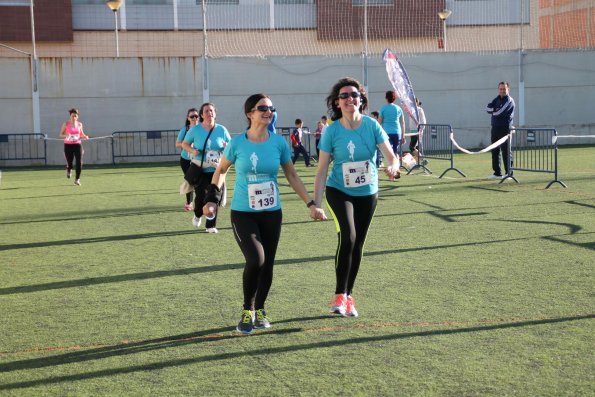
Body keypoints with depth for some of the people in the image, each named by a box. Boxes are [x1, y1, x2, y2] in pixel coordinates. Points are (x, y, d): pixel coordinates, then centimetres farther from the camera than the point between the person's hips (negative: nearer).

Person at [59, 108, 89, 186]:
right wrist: (66, 136, -20)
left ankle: (77, 179, 0)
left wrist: (85, 136, -4)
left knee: (79, 162, -11)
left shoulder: (79, 124, 6)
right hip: (68, 145, -2)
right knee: (69, 162, 2)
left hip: (77, 144, 2)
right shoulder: (66, 124, -2)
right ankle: (69, 170, 41)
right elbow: (61, 134, 2)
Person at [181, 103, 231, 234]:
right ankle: (197, 215, 33)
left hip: (216, 170, 1)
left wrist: (227, 146, -14)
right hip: (199, 169, -1)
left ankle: (211, 225, 10)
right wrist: (192, 151, -12)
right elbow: (184, 144, 8)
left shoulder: (221, 130, 0)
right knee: (200, 196, -1)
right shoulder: (195, 130, -3)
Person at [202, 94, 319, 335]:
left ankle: (259, 311, 28)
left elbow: (292, 176, 8)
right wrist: (212, 199, 2)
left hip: (271, 213, 3)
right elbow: (221, 170, 10)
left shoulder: (279, 142, -2)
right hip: (242, 213, -3)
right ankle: (247, 312, 2)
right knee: (255, 260, -19)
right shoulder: (237, 143, -6)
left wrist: (310, 203, 4)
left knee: (267, 265, 5)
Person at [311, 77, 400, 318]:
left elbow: (391, 156, -12)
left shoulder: (372, 126, -8)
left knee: (357, 245, 10)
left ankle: (348, 297, 25)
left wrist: (392, 168, -36)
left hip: (367, 193, 3)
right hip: (339, 192, -2)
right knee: (347, 238, -23)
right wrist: (316, 203, -12)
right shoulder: (332, 131, -11)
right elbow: (322, 169, -8)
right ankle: (339, 296, -13)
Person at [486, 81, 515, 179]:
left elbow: (499, 112, -18)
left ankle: (509, 173, -3)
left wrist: (493, 111, 1)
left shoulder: (509, 100, -7)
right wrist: (496, 109, -12)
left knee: (506, 151, -6)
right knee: (495, 151, 9)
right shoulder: (497, 99, 17)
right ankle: (497, 173, 15)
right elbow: (488, 109, 4)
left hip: (505, 128, -7)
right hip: (495, 127, 7)